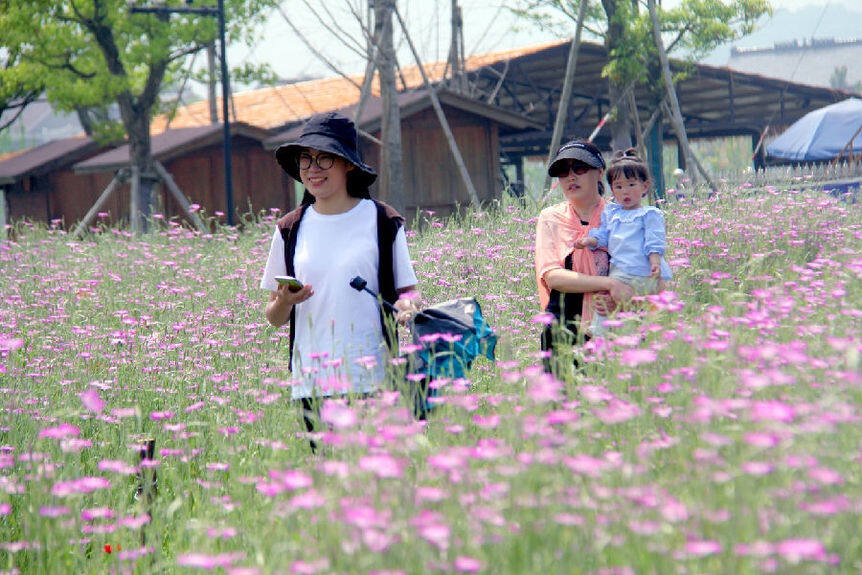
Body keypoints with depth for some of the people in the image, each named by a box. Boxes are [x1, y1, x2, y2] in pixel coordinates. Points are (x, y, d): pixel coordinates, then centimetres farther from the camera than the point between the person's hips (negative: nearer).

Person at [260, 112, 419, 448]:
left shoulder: (382, 222, 3)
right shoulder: (291, 229, 11)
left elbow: (408, 291, 8)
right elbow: (274, 318, 14)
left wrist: (407, 306, -15)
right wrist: (284, 302, -8)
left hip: (374, 382, -2)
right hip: (311, 383, 3)